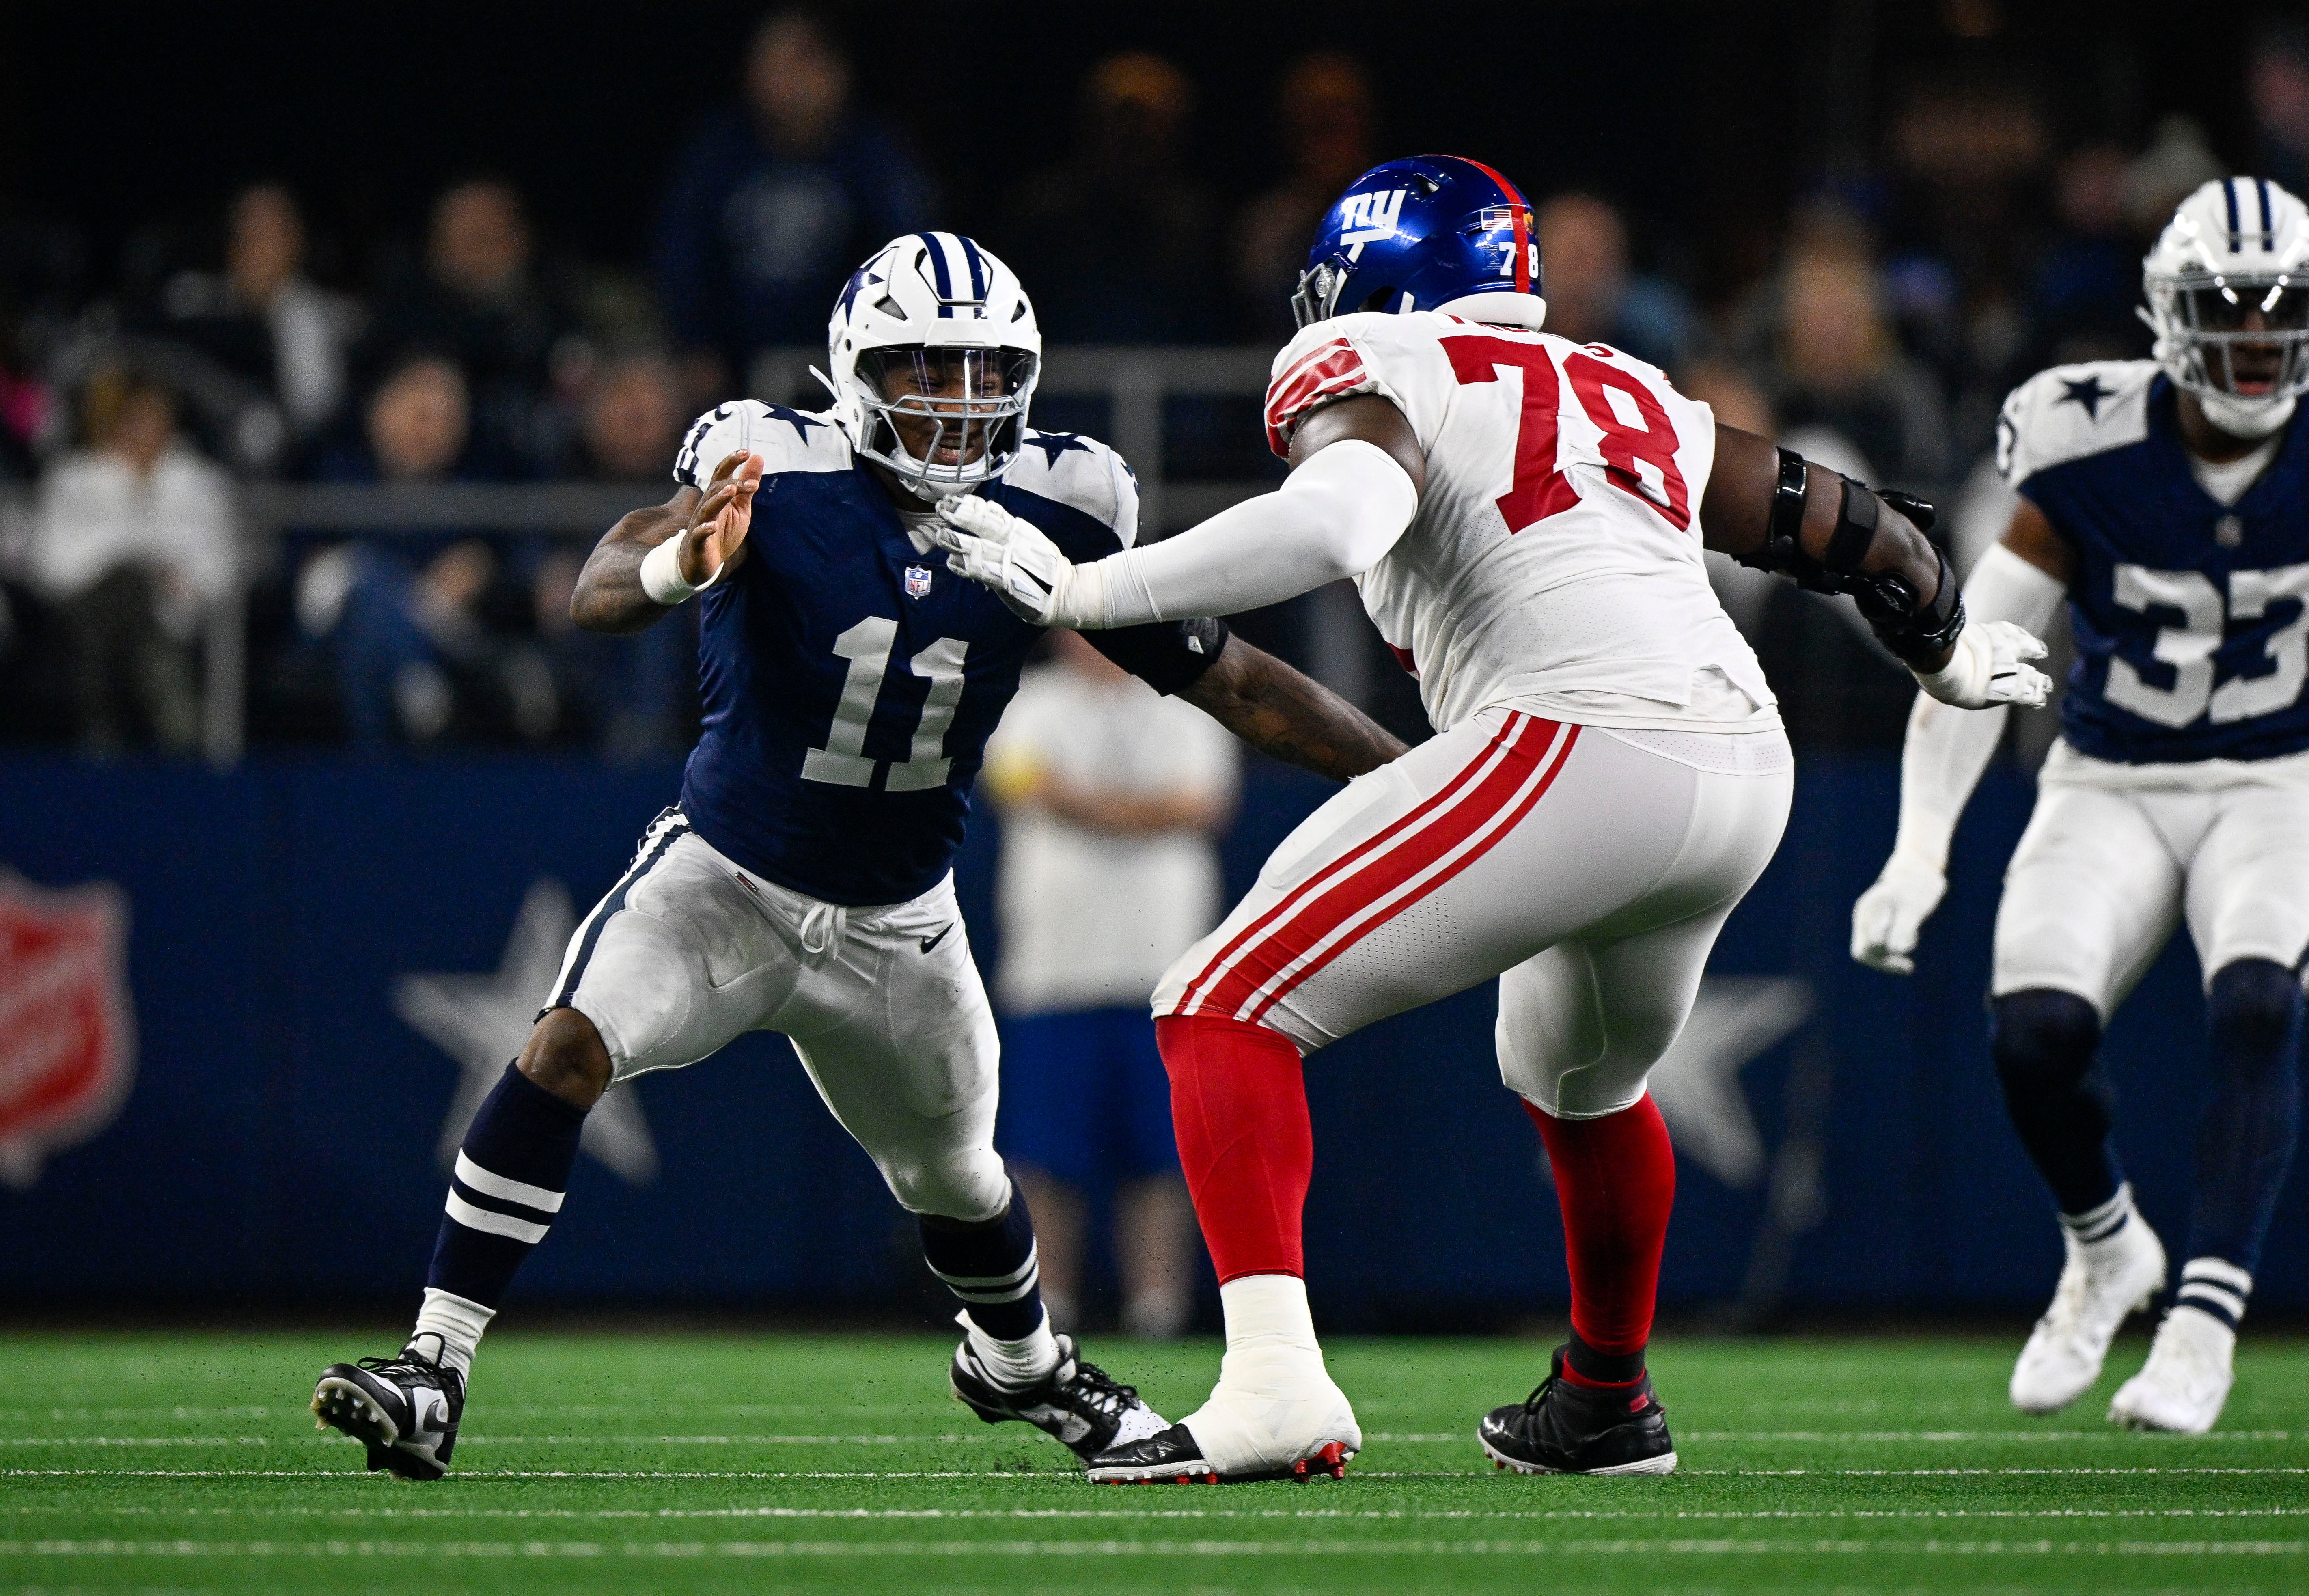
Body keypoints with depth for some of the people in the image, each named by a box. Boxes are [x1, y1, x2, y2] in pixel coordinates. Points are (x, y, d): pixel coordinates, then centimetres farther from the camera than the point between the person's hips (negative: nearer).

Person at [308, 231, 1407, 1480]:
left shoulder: (1051, 510, -13)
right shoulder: (772, 475, -23)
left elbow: (1224, 679, -4)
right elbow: (596, 600, -38)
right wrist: (680, 565, -62)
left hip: (896, 926, 3)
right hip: (725, 876, -3)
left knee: (958, 1182, 19)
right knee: (568, 1050, -27)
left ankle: (1021, 1365, 53)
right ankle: (434, 1370, -23)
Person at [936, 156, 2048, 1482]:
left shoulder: (1375, 375, 6)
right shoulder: (1636, 397, 27)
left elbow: (1333, 524, -17)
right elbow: (1846, 526, 37)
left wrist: (1079, 592, -14)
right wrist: (1949, 650, 57)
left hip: (1574, 751, -8)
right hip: (1748, 770, 8)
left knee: (1228, 1013, -4)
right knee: (1585, 1082, 35)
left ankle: (1275, 1385, -21)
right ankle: (1609, 1409, 50)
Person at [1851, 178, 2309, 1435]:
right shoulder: (2093, 457, -13)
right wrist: (1920, 852, -18)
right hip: (2110, 789, 0)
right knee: (2037, 1031, -21)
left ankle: (2206, 1317, -27)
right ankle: (2103, 1252, 10)